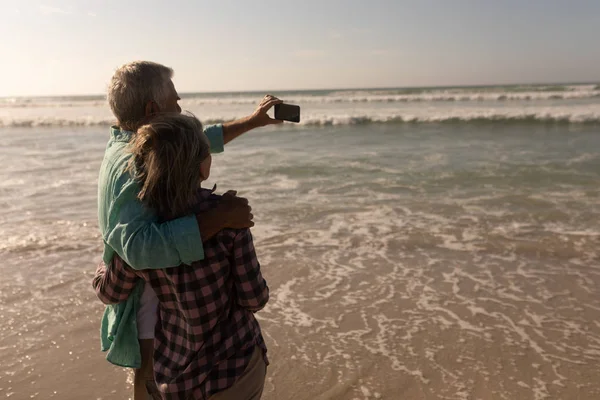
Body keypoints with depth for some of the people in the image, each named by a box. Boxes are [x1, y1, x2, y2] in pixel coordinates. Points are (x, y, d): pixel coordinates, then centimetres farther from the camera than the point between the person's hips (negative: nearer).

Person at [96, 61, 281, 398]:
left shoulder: (127, 144, 2)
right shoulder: (133, 166, -30)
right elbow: (141, 246, -45)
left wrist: (252, 121, 21)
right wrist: (220, 217, -41)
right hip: (152, 308, -9)